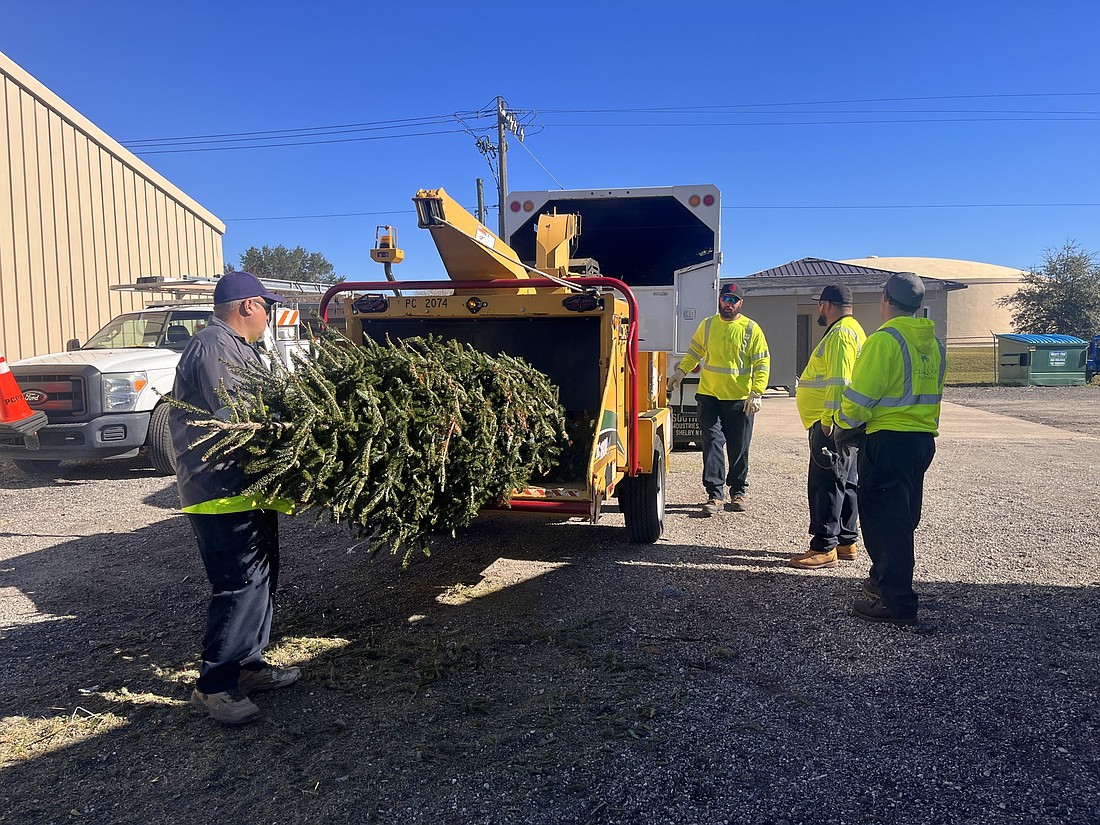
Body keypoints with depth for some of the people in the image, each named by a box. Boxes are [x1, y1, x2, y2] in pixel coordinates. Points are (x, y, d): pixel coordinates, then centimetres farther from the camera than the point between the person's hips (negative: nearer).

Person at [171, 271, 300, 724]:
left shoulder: (238, 347, 17)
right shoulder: (212, 349, -18)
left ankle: (249, 665, 29)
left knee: (259, 581, 17)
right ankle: (214, 685, 7)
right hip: (224, 497, -11)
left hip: (247, 490, 11)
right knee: (241, 587, -6)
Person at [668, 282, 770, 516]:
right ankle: (715, 494, 0)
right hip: (709, 396, 2)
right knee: (712, 444, -4)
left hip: (740, 399, -1)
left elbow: (762, 363, -5)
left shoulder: (751, 329, -3)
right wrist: (681, 371, 5)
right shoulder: (707, 325, 6)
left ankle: (738, 492, 24)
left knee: (738, 449, 8)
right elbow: (694, 352, 19)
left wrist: (756, 393, -15)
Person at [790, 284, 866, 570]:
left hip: (832, 424, -11)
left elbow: (839, 381, -23)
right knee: (844, 482, 15)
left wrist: (827, 419, -23)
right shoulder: (851, 329, 21)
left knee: (825, 483, -8)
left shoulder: (840, 333, -14)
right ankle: (846, 542, 24)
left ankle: (824, 548, -5)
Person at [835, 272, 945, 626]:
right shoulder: (933, 342, 11)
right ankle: (885, 581, 34)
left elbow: (860, 396, -18)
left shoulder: (884, 339, -15)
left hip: (889, 441, -9)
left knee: (883, 518, -1)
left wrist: (843, 427, -2)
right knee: (903, 517, 19)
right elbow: (934, 392, 16)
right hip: (924, 439, 9)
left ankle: (896, 601, 1)